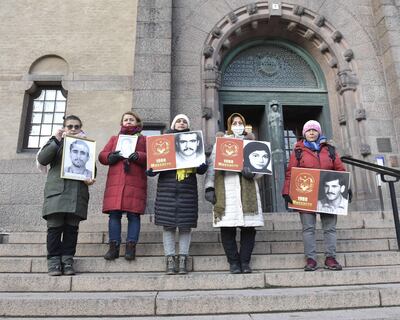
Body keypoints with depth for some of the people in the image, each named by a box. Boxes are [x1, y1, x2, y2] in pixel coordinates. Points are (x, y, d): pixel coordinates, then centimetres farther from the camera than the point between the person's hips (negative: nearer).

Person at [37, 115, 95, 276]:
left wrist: (90, 178, -7)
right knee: (55, 226, -3)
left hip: (78, 192, 1)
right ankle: (53, 261, 4)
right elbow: (42, 159, 1)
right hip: (57, 190, -1)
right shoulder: (56, 143, 16)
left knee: (72, 228, 0)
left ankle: (67, 260, 7)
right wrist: (55, 140, -5)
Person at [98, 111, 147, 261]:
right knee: (114, 214, -4)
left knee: (133, 215, -6)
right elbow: (102, 156, 15)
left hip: (135, 183, -2)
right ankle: (113, 247, 1)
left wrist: (138, 156, -14)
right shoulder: (114, 138, 25)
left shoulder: (143, 139, 18)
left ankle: (131, 247, -3)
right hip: (115, 182, 2)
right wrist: (111, 156, -7)